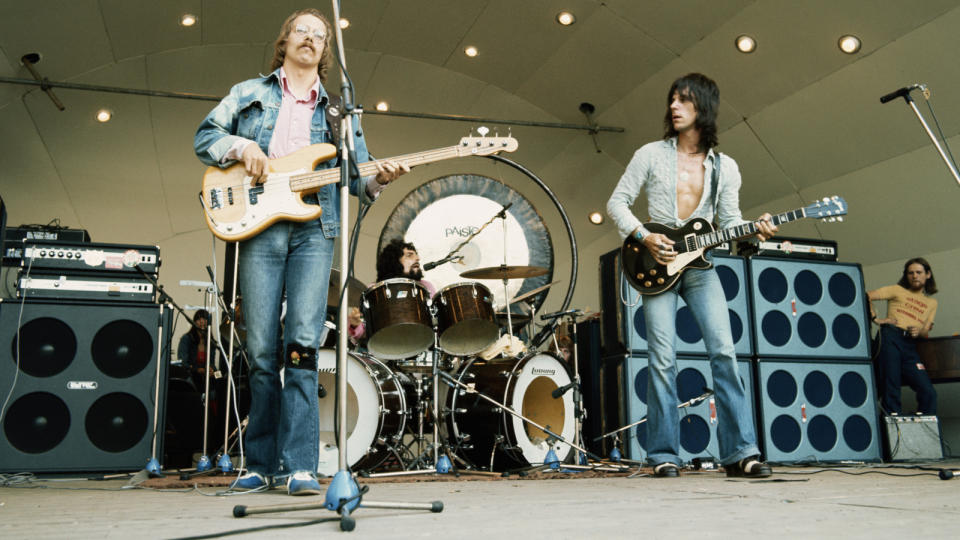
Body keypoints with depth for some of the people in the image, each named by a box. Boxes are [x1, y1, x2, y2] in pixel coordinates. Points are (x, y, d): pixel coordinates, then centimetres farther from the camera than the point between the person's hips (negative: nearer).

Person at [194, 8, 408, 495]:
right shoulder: (249, 93, 20)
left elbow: (356, 176, 14)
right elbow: (205, 137, 16)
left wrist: (379, 178, -8)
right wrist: (242, 146, -4)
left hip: (314, 228, 0)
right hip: (260, 227, 0)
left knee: (303, 342, -12)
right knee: (260, 349, 0)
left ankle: (299, 465, -12)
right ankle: (261, 462, 11)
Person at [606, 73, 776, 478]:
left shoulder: (725, 167, 9)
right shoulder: (651, 154, 3)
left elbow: (730, 221, 7)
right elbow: (617, 203, 3)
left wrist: (754, 231, -15)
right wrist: (643, 236, -11)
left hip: (700, 265, 2)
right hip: (658, 263, -2)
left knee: (724, 351, -9)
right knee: (663, 361, -6)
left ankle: (739, 453, -3)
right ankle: (663, 456, 3)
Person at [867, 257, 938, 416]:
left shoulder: (932, 303, 27)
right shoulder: (897, 290, 14)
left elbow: (926, 332, 21)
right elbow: (867, 296, 3)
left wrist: (920, 332, -2)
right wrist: (875, 318, -6)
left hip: (910, 346, 4)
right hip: (890, 338, -4)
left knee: (928, 392, -9)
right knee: (890, 388, -9)